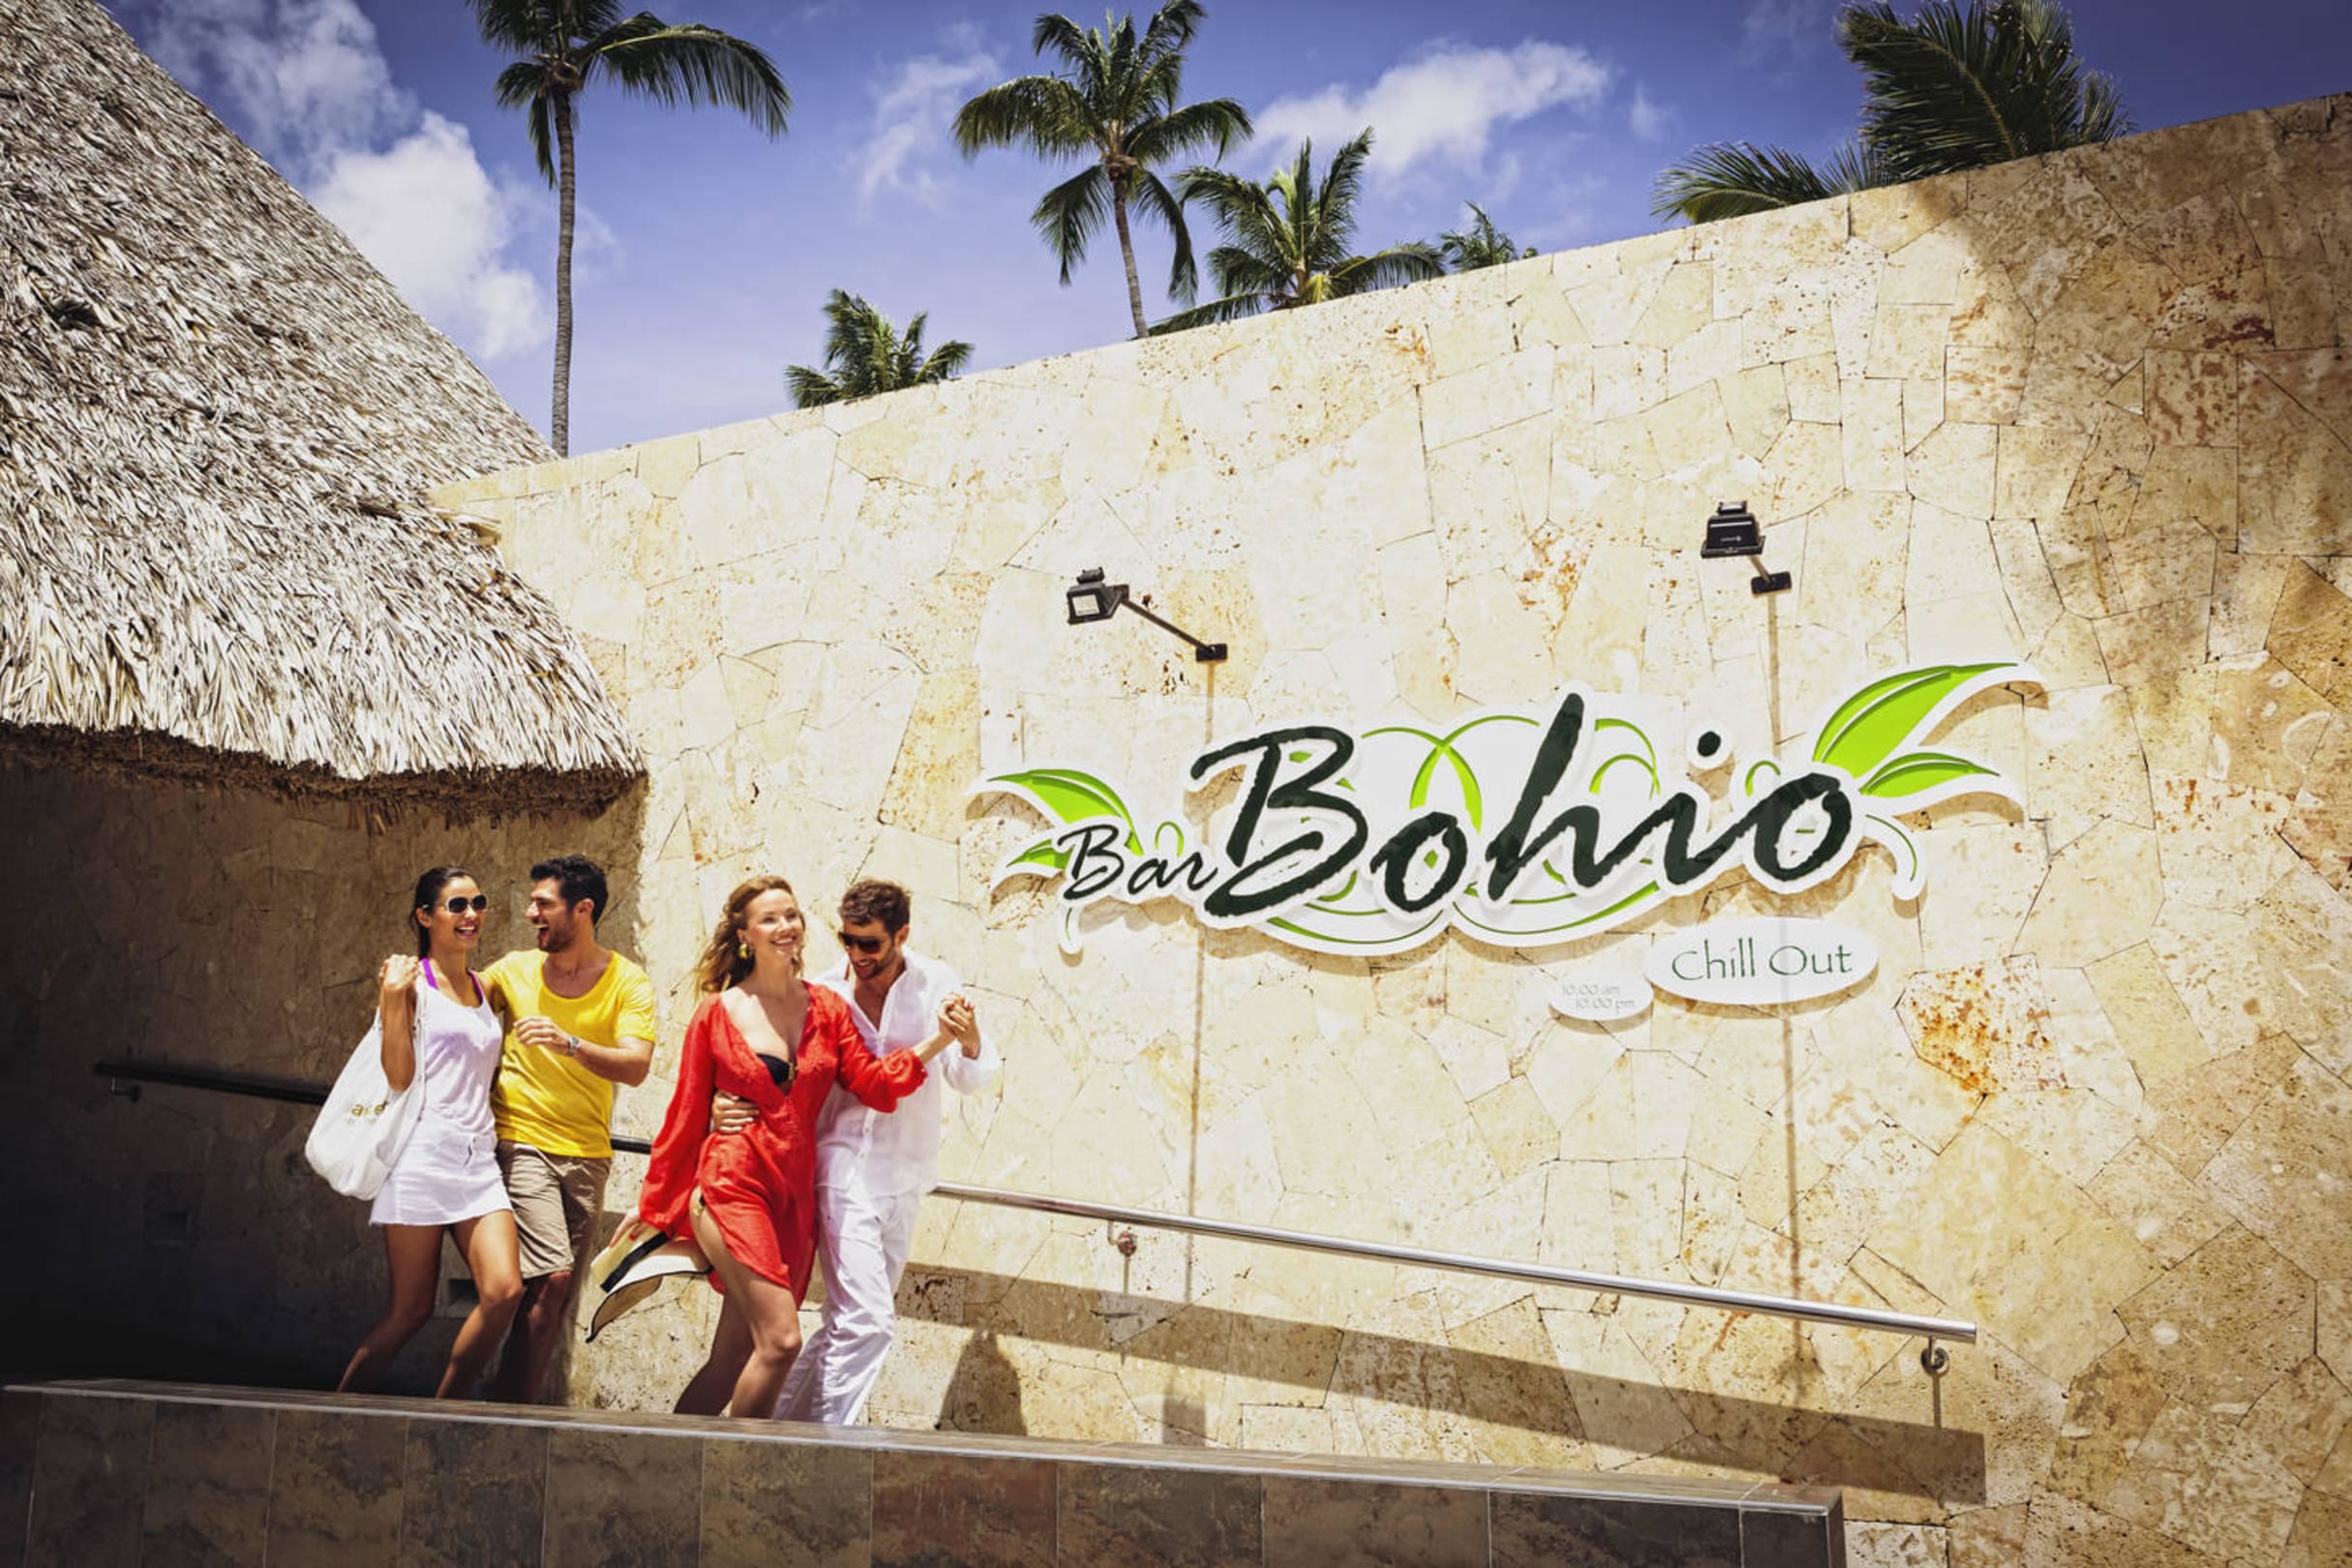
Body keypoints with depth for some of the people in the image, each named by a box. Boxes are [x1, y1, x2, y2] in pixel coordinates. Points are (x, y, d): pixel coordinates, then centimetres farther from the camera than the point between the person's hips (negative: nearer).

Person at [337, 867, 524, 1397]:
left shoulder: (484, 988, 17)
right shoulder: (410, 980, -1)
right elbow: (398, 1076, -8)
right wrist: (393, 997, -14)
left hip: (478, 1157, 6)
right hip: (424, 1151, -6)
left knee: (504, 1291, -11)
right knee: (411, 1309, -1)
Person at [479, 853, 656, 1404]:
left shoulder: (627, 981, -1)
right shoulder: (515, 970, 4)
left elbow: (636, 1067, -12)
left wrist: (571, 1044, -28)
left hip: (588, 1152, 2)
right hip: (522, 1143, -2)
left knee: (559, 1296, 6)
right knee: (551, 1277, -16)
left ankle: (518, 1400, 19)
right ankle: (514, 1406, -6)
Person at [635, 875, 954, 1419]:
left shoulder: (826, 1008, 11)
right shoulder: (717, 1012, 2)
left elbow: (876, 1085, 2)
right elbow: (686, 1114, 8)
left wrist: (941, 1040, -11)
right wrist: (652, 1202, 11)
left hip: (796, 1196, 4)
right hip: (733, 1186, -4)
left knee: (734, 1360, 6)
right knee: (781, 1339, -18)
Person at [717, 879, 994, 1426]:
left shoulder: (935, 983, 1)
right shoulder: (822, 995, -4)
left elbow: (971, 1081, -3)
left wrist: (970, 1042, -27)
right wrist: (725, 1109, -19)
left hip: (904, 1179, 4)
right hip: (843, 1169, -4)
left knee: (851, 1321, 12)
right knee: (868, 1319, -16)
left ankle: (786, 1424, 27)